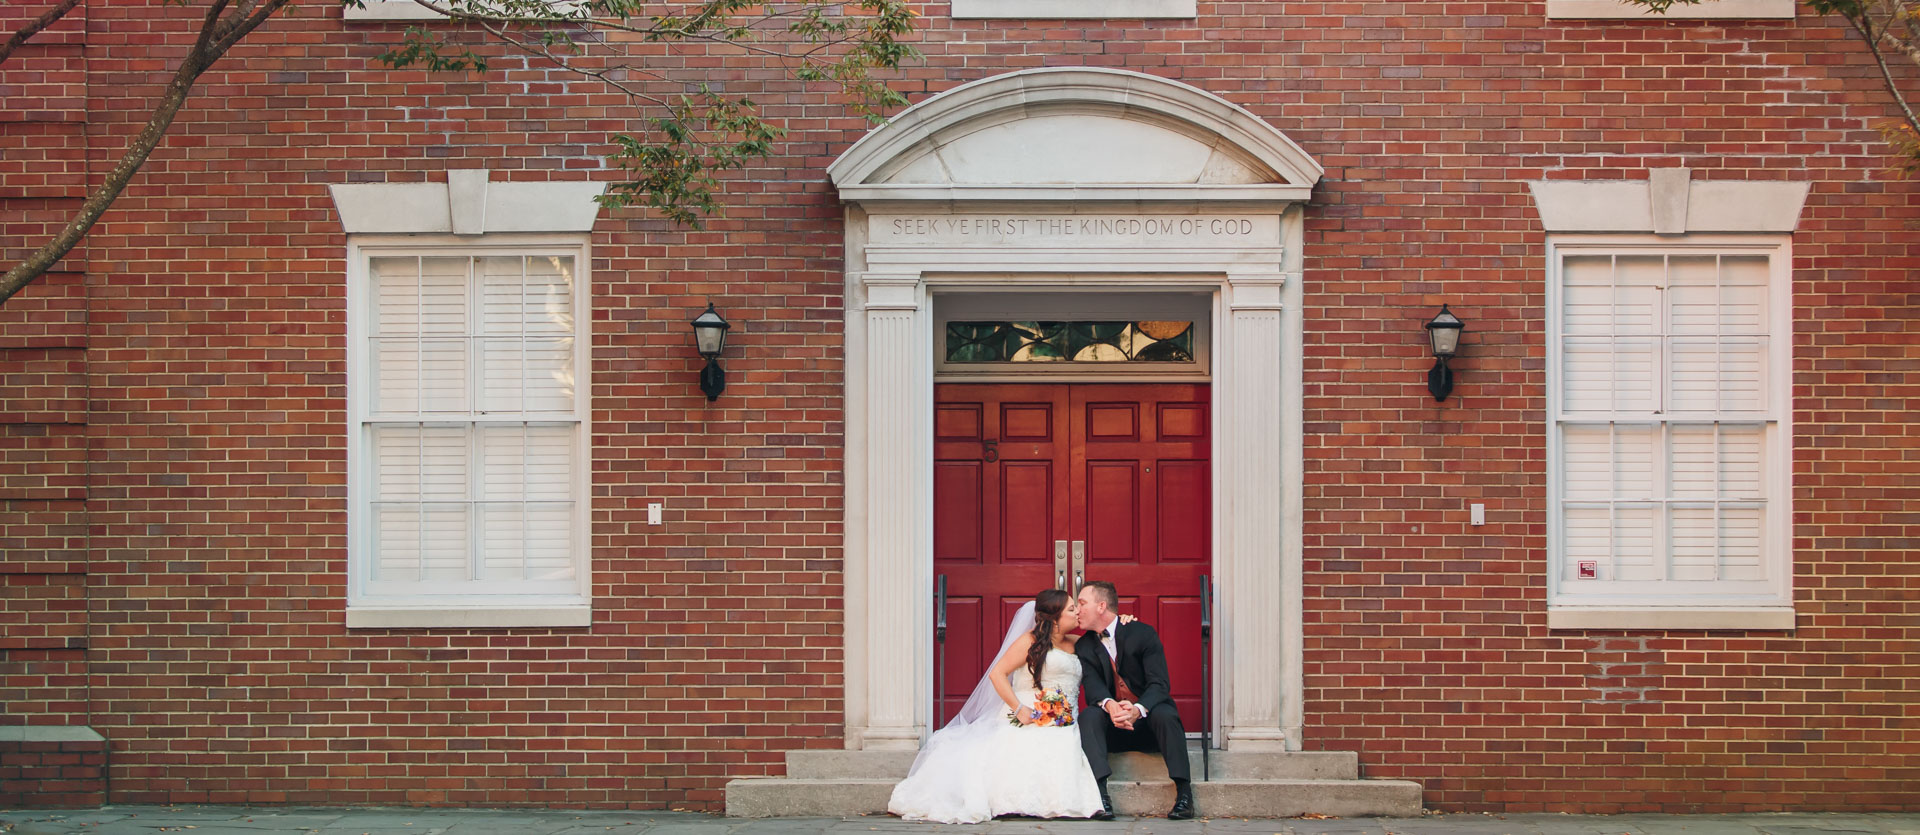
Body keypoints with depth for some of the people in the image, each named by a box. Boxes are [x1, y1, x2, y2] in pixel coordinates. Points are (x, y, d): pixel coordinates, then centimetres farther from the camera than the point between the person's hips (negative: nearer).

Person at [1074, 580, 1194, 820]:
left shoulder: (1143, 634, -7)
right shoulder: (1084, 647, 4)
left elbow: (1160, 683, -17)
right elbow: (1093, 687, -11)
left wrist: (1137, 709, -38)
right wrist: (1109, 706, -36)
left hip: (1148, 721, -2)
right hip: (1113, 730, 3)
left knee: (1164, 713, -34)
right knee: (1089, 715, -27)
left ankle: (1184, 792, -33)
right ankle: (1100, 791, -39)